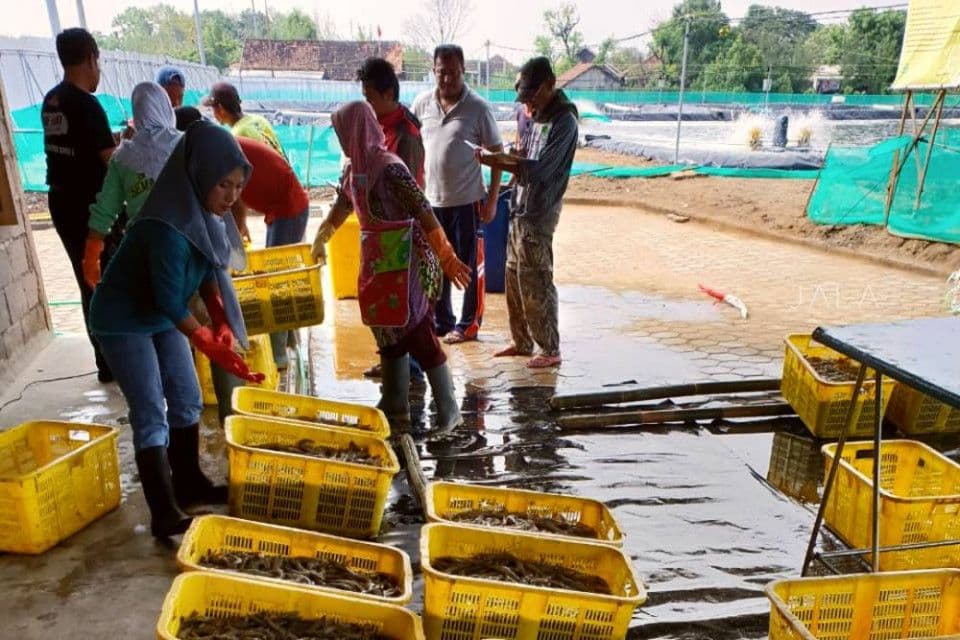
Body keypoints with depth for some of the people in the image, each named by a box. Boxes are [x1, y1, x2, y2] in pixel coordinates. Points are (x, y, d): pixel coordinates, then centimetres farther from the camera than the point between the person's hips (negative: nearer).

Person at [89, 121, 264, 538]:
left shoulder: (205, 210, -8)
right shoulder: (168, 227, -33)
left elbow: (211, 268, 2)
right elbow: (171, 302, -28)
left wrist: (222, 324, -9)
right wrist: (214, 349, -25)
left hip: (161, 316, 8)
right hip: (123, 321, -8)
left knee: (187, 400, 13)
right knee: (151, 416, -6)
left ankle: (189, 483, 29)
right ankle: (165, 515, 2)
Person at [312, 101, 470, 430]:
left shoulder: (390, 168, -19)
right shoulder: (353, 168, 7)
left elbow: (424, 212, -21)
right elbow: (341, 208, 23)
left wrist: (447, 258, -24)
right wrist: (319, 242, 34)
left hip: (405, 260, -8)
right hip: (377, 260, 8)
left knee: (416, 331, -6)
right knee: (388, 331, 14)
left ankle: (448, 409, 5)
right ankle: (395, 404, 26)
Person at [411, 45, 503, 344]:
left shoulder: (478, 107, -8)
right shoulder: (422, 103, 2)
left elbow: (496, 153, -4)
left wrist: (492, 199, -9)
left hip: (467, 200, -4)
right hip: (431, 199, 4)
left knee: (469, 265, 6)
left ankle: (468, 324, 19)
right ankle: (441, 322, 27)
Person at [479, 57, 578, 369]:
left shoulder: (564, 121, -14)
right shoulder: (536, 117, 13)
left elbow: (540, 169, -23)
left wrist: (496, 160, -23)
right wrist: (501, 160, -2)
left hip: (538, 215, -9)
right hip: (520, 210, 9)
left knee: (535, 284, -3)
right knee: (514, 279, 13)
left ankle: (550, 350, 10)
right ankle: (521, 342, 26)